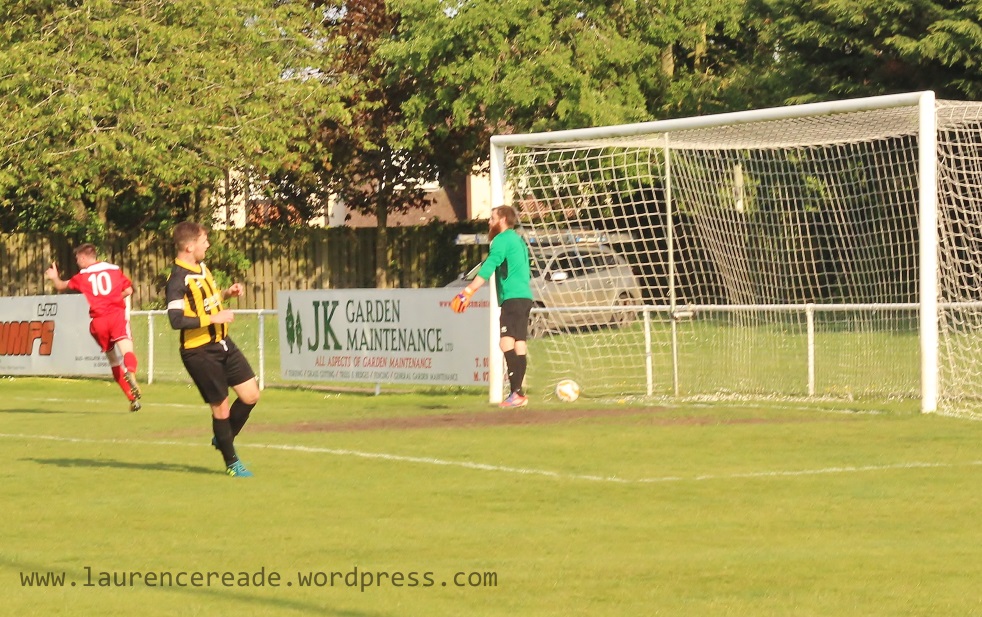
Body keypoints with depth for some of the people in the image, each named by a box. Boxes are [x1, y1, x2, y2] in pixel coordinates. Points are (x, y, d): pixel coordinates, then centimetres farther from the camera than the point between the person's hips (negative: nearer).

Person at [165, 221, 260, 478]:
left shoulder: (201, 268, 7)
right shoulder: (178, 280, -21)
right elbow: (176, 320, -29)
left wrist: (227, 293, 7)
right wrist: (214, 318, -27)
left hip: (222, 343, 8)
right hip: (200, 352, -8)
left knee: (251, 395, 8)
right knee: (221, 407, 1)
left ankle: (223, 439, 30)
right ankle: (231, 462, 18)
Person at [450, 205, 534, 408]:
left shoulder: (503, 239, -6)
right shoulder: (518, 240, 23)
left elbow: (488, 267, -17)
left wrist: (467, 292, -22)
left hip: (512, 298, -10)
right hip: (525, 297, 10)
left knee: (506, 342, -18)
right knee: (520, 344, 9)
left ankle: (516, 392, -27)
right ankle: (518, 394, 9)